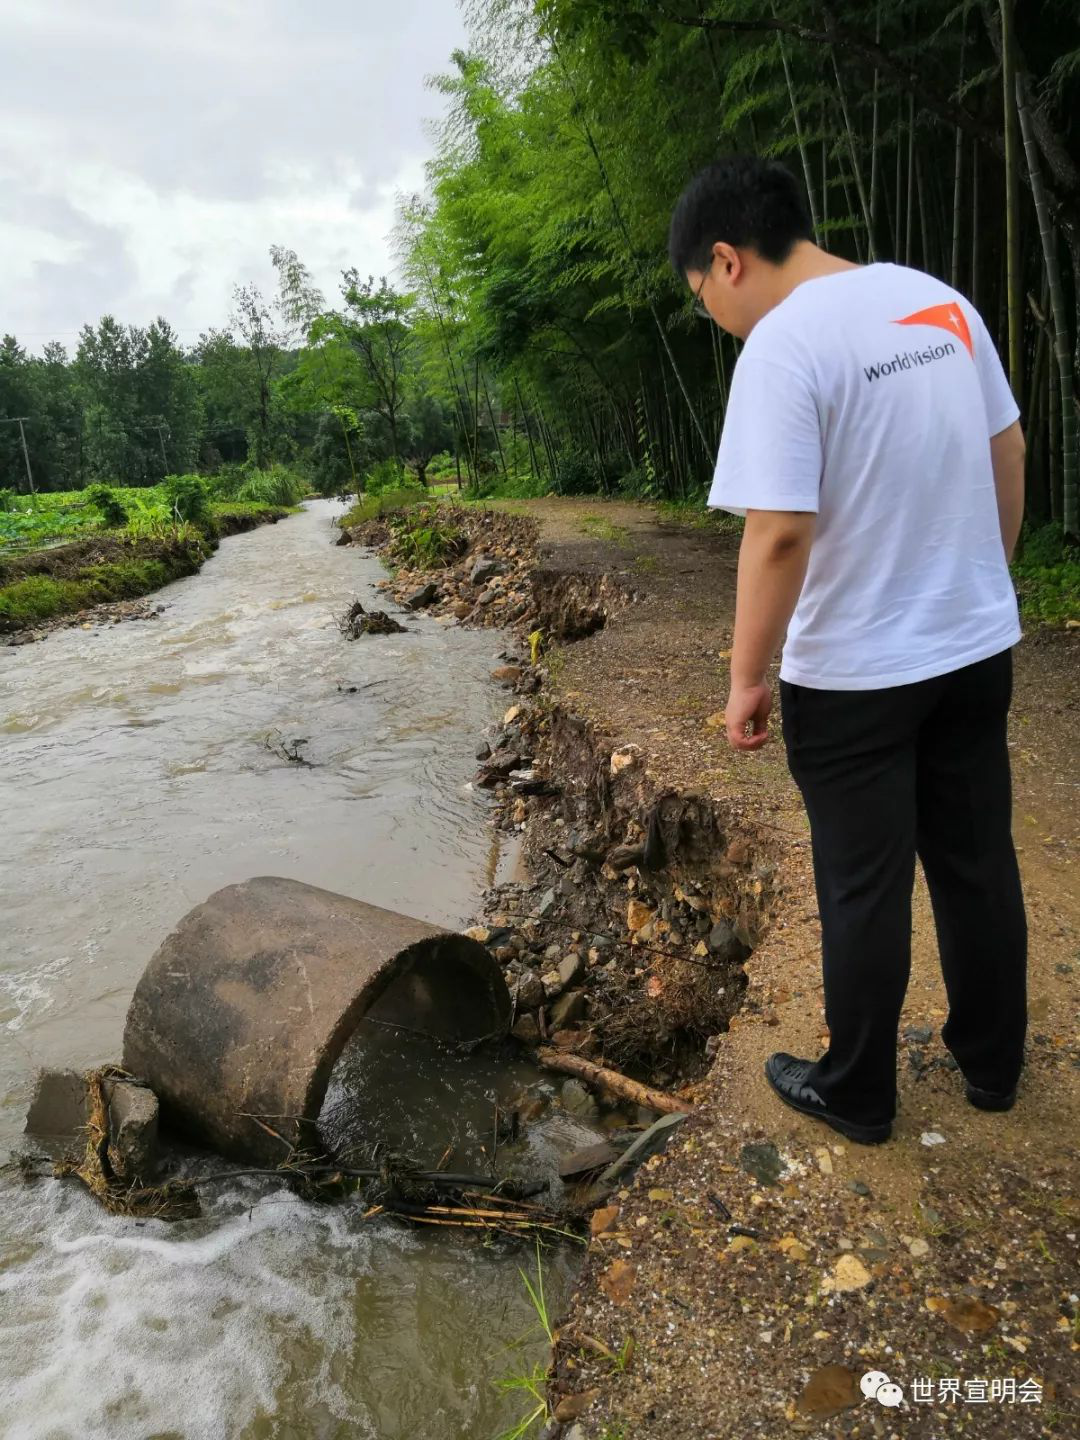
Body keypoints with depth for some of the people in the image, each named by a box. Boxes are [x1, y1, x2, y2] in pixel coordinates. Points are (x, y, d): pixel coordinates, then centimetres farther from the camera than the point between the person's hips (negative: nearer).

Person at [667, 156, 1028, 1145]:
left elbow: (780, 531, -25)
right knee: (980, 866, 18)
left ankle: (858, 1097, 27)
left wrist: (747, 677, -15)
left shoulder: (783, 344, -18)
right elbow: (1009, 455, 11)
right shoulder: (940, 301, 5)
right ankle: (992, 1065, 38)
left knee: (865, 891, 8)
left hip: (854, 673, -7)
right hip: (979, 645, 7)